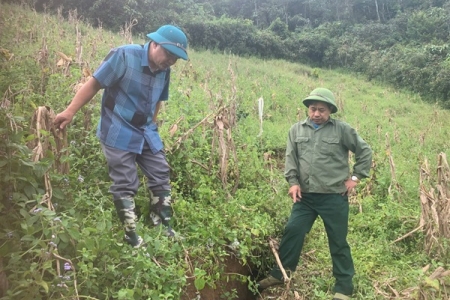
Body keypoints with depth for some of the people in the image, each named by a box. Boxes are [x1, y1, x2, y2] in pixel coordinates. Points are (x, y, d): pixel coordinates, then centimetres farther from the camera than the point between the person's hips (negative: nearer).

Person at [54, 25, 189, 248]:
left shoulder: (164, 71, 2)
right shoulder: (124, 56, -18)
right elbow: (94, 84, -15)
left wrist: (150, 126, 16)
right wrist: (69, 112, -14)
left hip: (146, 134, 7)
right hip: (118, 134, -6)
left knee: (161, 178, 8)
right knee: (125, 186, 0)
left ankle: (164, 229, 24)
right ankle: (132, 238, 14)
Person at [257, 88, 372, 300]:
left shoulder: (342, 130, -3)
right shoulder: (296, 130, 7)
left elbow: (365, 151, 4)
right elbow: (291, 158, 7)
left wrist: (356, 177, 1)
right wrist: (293, 182, -4)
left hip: (334, 196, -3)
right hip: (305, 195, 3)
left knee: (338, 241, 7)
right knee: (292, 232, 4)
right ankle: (279, 274, 21)